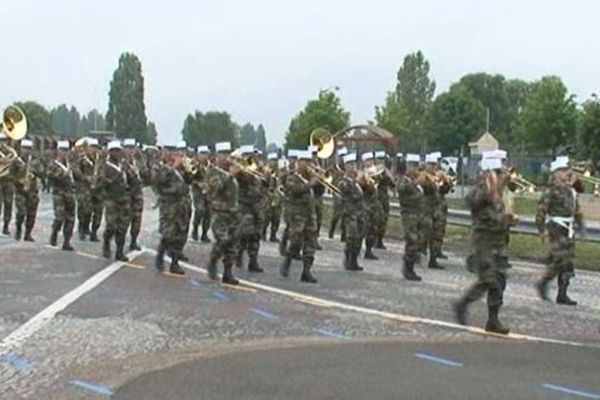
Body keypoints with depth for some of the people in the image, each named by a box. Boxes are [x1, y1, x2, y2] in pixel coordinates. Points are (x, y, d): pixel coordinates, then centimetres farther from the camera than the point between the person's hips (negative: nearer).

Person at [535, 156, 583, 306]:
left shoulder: (570, 189, 14)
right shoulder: (552, 188, -10)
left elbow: (576, 208, 23)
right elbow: (541, 208, -14)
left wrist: (580, 224, 16)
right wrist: (542, 228, -17)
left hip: (568, 229, 8)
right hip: (557, 228, -8)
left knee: (568, 262, 7)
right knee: (560, 259, -14)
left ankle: (562, 295, 13)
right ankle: (543, 283, 7)